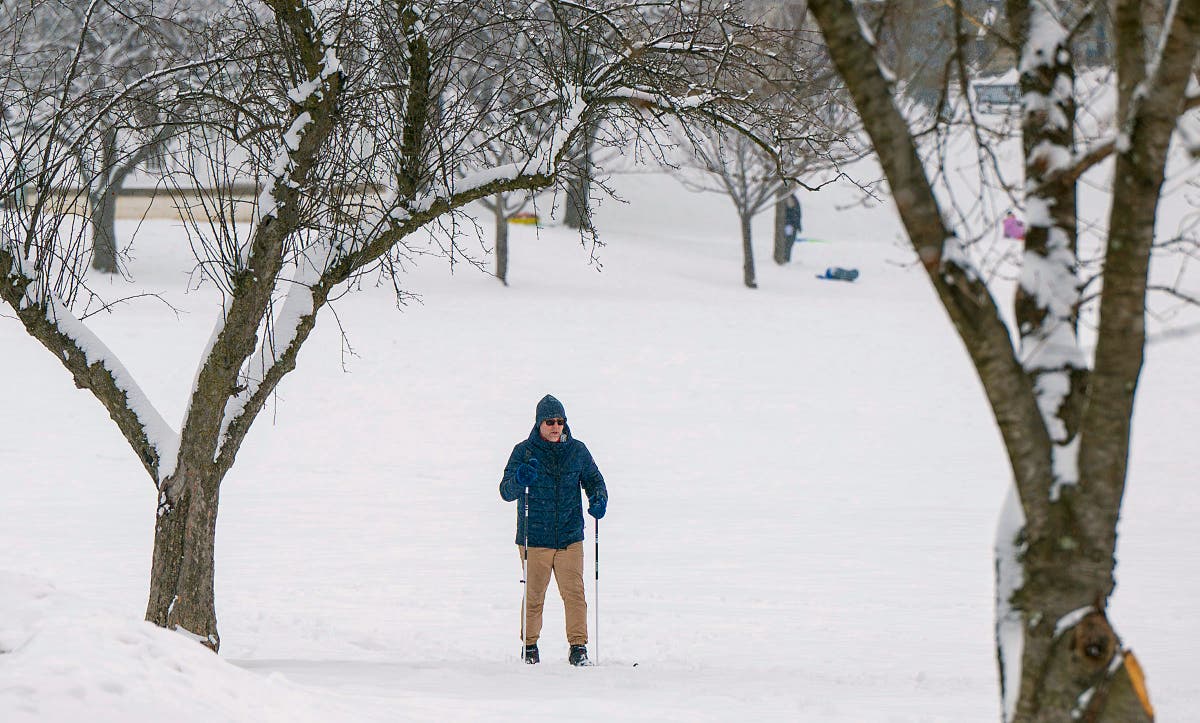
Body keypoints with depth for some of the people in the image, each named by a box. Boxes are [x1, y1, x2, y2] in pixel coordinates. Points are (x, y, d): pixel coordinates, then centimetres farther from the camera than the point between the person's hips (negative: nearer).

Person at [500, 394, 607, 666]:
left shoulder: (577, 451, 6)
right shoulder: (524, 451, -2)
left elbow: (594, 480, 17)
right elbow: (506, 492, -7)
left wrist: (599, 500, -5)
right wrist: (519, 480, -30)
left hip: (570, 538, 1)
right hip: (534, 539, -1)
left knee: (574, 593, -7)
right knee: (533, 595, 5)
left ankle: (578, 647, -1)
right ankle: (529, 646, 20)